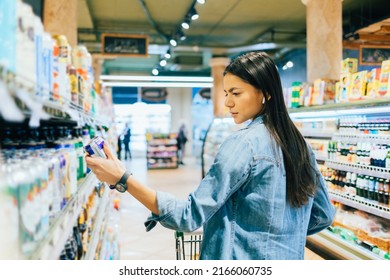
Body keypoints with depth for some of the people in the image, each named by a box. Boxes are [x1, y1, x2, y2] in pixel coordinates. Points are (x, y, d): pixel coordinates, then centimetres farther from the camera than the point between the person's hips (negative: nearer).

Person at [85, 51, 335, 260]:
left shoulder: (244, 143, -22)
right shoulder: (299, 144, 2)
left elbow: (190, 216, -25)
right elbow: (324, 215, 9)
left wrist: (123, 179, -26)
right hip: (288, 262, 7)